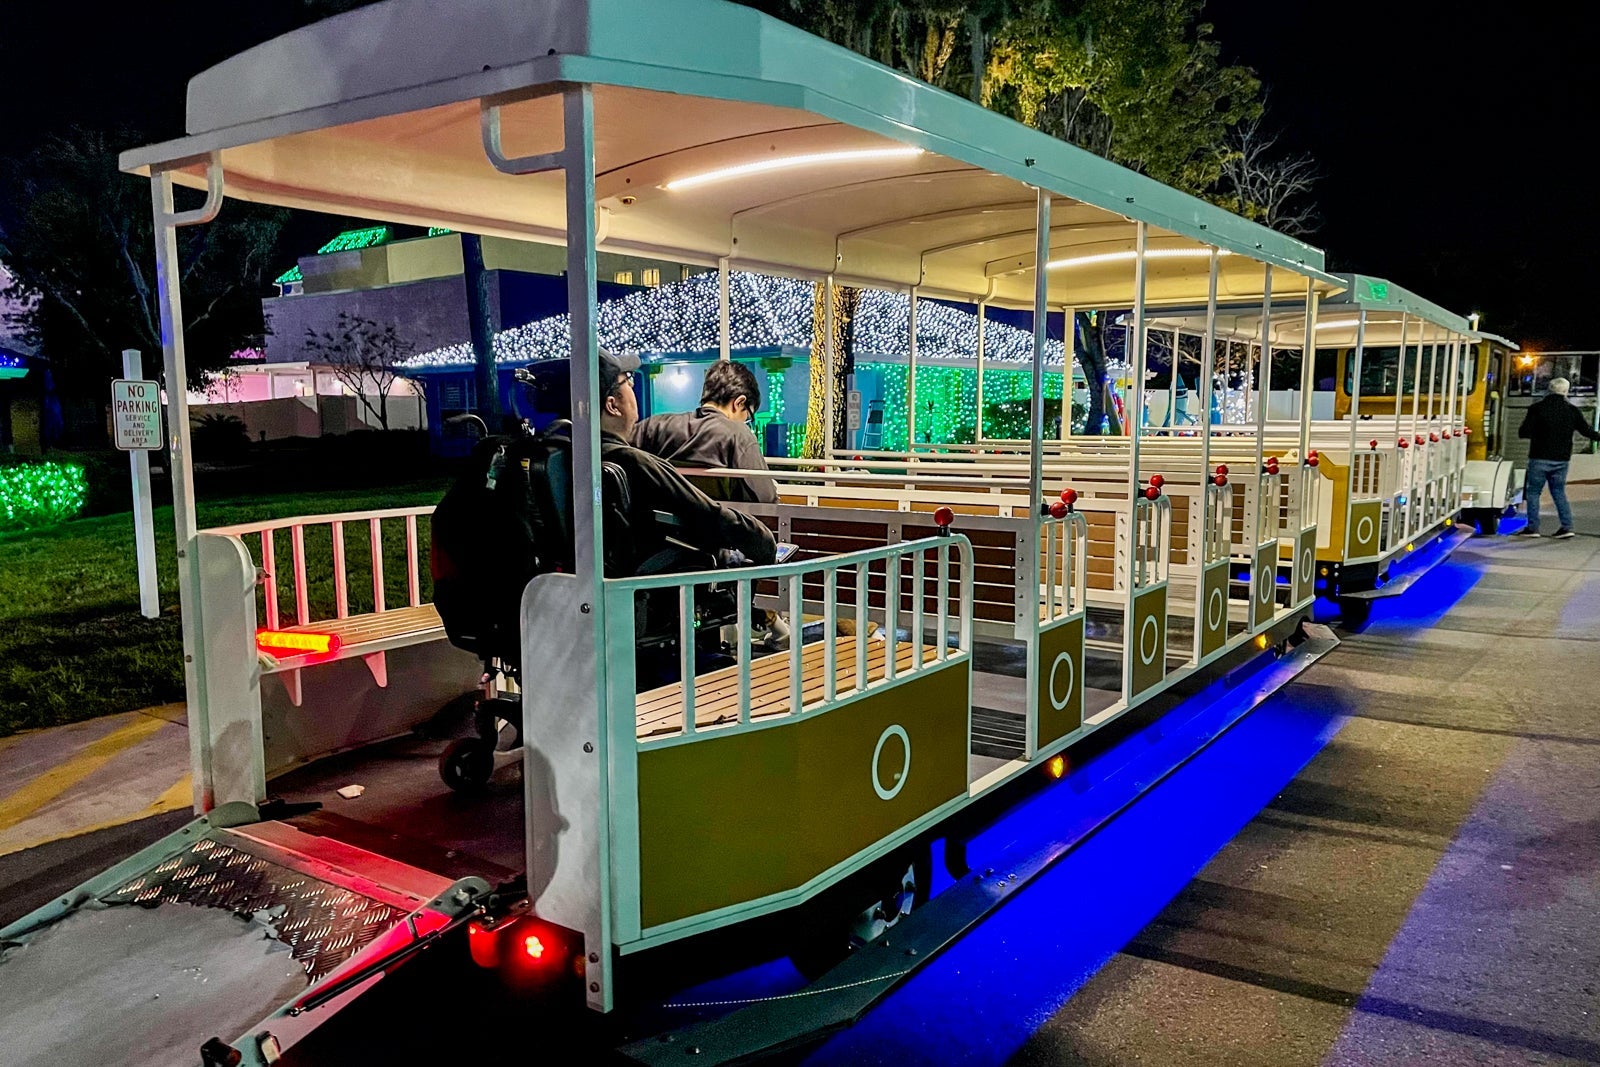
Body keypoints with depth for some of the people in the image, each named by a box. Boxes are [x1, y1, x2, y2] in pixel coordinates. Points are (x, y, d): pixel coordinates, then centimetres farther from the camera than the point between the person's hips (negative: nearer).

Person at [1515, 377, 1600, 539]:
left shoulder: (1537, 409, -9)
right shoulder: (1572, 411, 1)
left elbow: (1523, 433, -12)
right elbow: (1586, 430, 9)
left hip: (1540, 458, -4)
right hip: (1561, 459, 4)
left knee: (1533, 491, 5)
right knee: (1559, 492, 13)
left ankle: (1532, 527, 2)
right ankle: (1567, 526, 7)